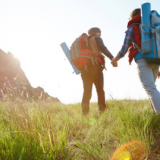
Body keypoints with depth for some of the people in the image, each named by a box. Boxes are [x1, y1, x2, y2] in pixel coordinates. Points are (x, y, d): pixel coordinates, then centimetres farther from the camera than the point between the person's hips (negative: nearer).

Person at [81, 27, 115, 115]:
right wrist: (112, 58, -19)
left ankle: (85, 112, -5)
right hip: (95, 66, -5)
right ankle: (102, 110, -4)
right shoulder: (96, 39, 9)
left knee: (87, 91, 4)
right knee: (100, 89, 1)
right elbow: (103, 48, -9)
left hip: (84, 68, 5)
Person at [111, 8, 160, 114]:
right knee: (151, 87, 19)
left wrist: (115, 60, 17)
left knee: (151, 89, -11)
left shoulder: (132, 28, 6)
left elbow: (124, 49, -1)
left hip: (143, 60, -6)